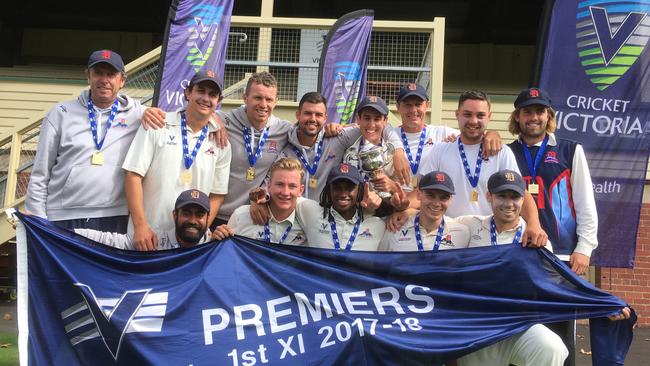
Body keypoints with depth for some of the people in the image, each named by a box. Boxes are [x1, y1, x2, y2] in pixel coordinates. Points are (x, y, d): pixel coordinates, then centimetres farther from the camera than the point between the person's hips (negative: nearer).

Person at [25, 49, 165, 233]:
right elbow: (40, 174, 9)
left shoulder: (136, 113, 8)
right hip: (62, 220, 0)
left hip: (114, 220, 0)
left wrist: (151, 113, -7)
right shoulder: (60, 114, 9)